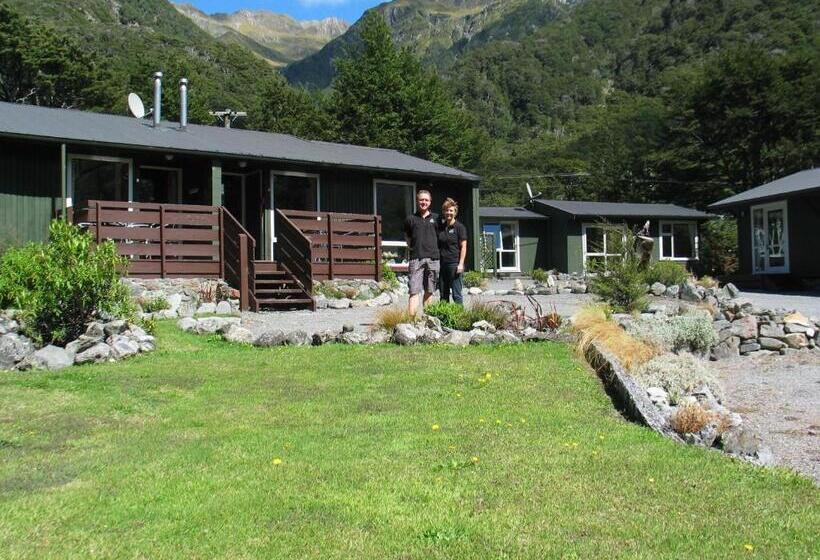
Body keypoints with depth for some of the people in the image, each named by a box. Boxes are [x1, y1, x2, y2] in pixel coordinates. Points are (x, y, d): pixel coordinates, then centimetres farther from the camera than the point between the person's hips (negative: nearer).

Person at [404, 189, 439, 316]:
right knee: (414, 291, -10)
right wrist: (413, 248, 9)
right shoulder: (411, 219, 7)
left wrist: (434, 250, 12)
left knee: (429, 291, 7)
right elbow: (407, 237, 17)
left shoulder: (436, 219, 10)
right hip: (416, 258, -2)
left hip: (433, 258, 2)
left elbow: (440, 237, 19)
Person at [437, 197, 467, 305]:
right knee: (443, 295, 9)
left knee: (456, 294, -5)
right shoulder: (440, 227, 14)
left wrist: (461, 264, -13)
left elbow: (463, 247, -5)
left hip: (454, 263, -6)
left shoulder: (459, 227, -1)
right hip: (442, 264, 6)